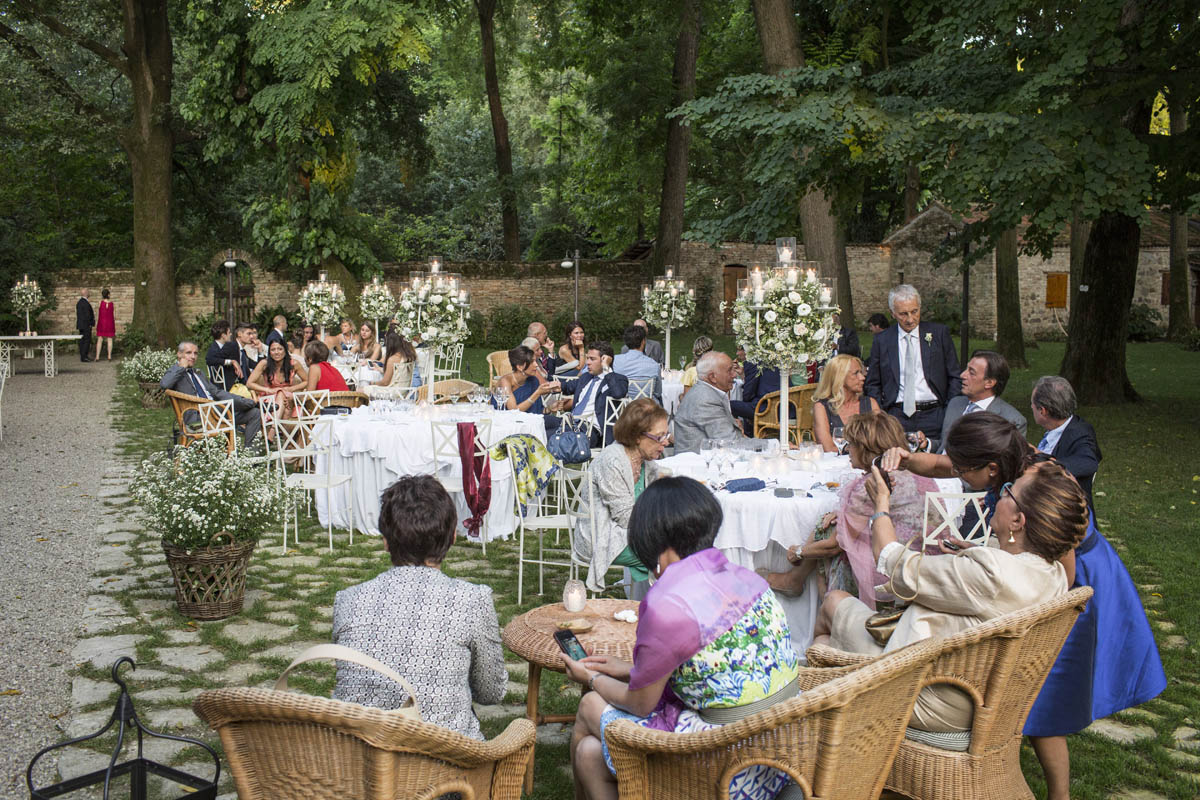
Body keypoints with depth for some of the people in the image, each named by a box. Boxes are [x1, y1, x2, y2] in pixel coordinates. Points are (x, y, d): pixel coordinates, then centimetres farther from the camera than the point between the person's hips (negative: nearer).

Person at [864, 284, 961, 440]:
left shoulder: (939, 333, 6)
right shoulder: (882, 341, 7)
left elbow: (955, 377, 8)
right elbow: (873, 384, 12)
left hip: (933, 417, 0)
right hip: (897, 416, 0)